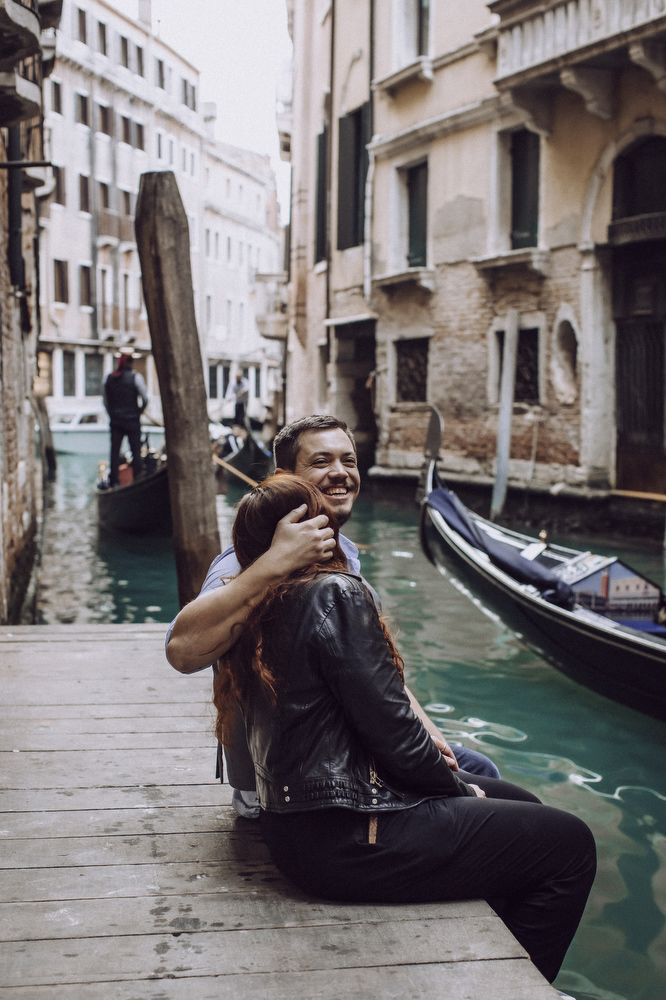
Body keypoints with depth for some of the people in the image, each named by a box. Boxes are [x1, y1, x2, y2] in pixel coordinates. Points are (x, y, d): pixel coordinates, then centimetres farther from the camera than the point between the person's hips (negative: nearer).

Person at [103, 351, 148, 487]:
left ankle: (113, 481, 5)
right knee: (136, 451, 1)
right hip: (132, 420, -3)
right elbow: (145, 398, -7)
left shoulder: (108, 379, 5)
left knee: (114, 450, 6)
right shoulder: (135, 377, -8)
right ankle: (139, 479, -2)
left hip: (115, 420, 4)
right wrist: (139, 412, 7)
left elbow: (106, 401, 10)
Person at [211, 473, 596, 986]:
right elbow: (392, 728, -20)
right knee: (570, 844, -2)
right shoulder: (337, 594, -18)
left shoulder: (257, 609, 6)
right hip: (347, 841, -10)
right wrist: (458, 787, 0)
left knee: (519, 805, 22)